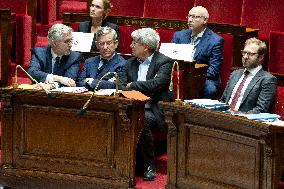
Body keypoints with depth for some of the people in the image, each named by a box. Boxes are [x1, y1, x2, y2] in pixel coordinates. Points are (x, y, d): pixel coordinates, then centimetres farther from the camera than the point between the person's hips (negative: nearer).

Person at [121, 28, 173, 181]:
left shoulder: (164, 62, -1)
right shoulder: (130, 63, 20)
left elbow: (156, 84, -17)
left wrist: (133, 85, -5)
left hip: (154, 110, -5)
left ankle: (149, 166, -20)